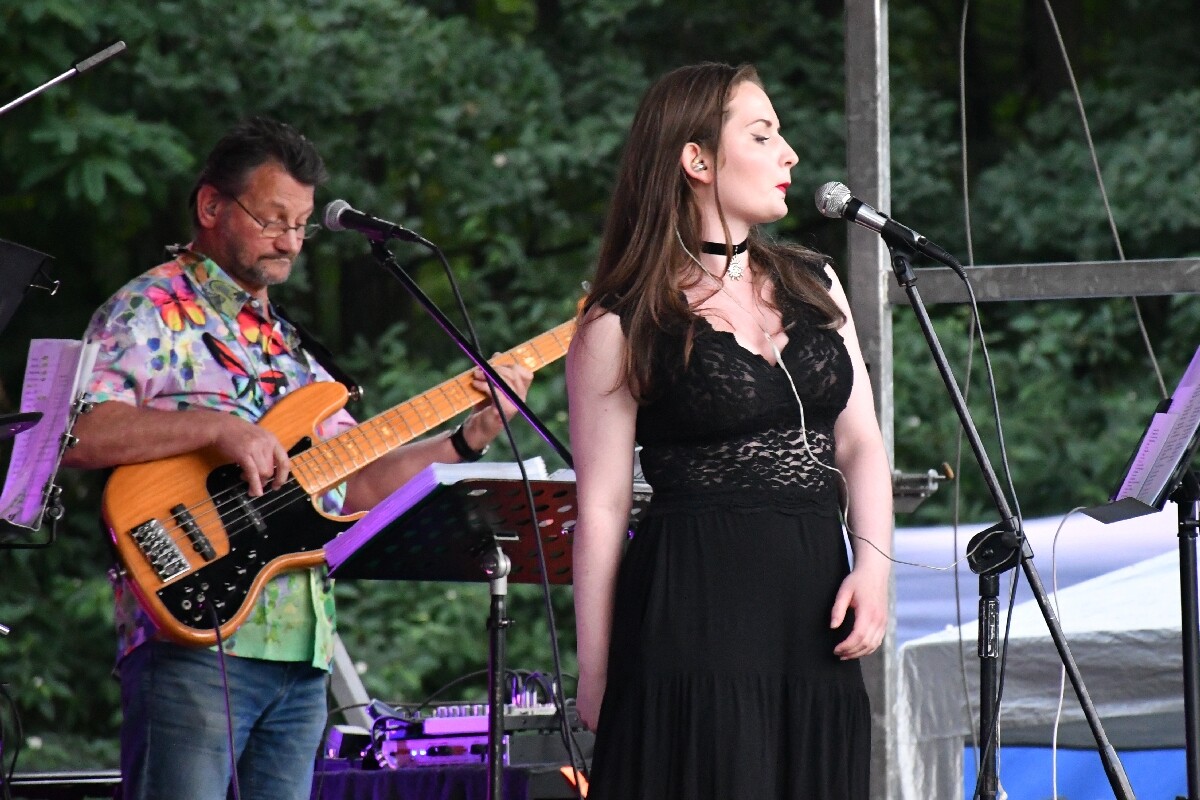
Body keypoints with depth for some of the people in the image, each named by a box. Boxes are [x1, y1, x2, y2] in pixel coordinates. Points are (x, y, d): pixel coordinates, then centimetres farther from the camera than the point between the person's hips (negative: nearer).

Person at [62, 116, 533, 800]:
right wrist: (215, 428, -22)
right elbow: (74, 433, -16)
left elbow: (356, 485, 22)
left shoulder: (286, 346, 25)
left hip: (302, 657, 8)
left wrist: (471, 438, 11)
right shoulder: (152, 314, 0)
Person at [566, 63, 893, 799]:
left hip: (811, 612, 6)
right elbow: (602, 509, -3)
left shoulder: (813, 286, 16)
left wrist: (873, 562, -4)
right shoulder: (623, 328, -3)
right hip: (697, 617, -5)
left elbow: (860, 442, 14)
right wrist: (594, 681, -5)